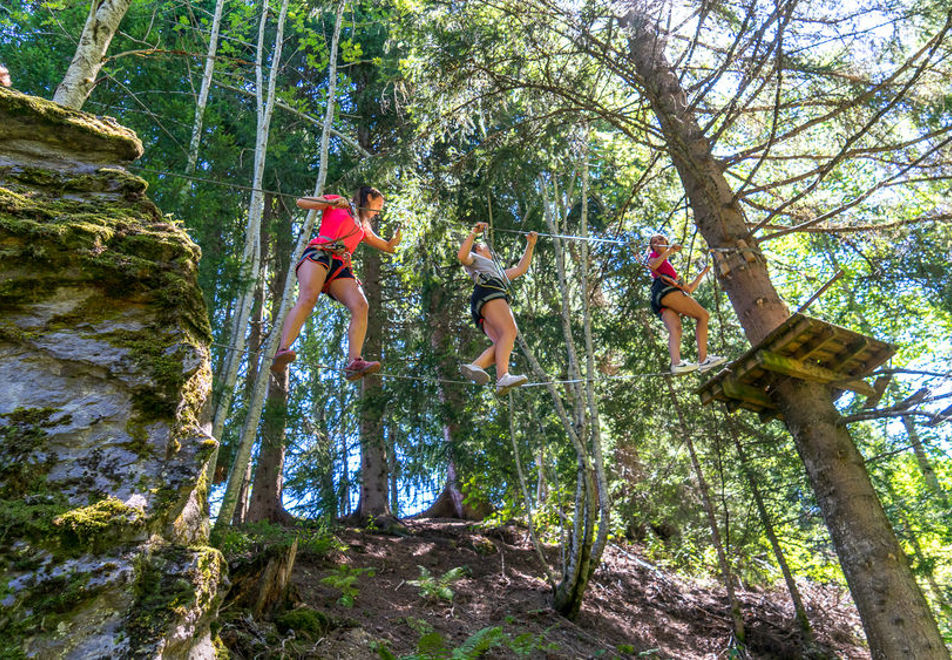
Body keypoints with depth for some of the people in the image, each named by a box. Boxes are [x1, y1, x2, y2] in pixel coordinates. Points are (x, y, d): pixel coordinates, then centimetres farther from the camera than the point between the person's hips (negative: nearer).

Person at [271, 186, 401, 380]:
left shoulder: (364, 228, 37)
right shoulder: (337, 203, 23)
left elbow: (389, 247, 40)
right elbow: (301, 202, 14)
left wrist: (399, 231, 22)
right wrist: (332, 202, -1)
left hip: (340, 268, 5)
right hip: (318, 254, -5)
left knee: (360, 305, -23)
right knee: (308, 297, -33)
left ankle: (354, 363, -36)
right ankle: (282, 351, -45)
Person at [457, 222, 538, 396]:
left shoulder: (498, 272, 48)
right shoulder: (473, 258, 28)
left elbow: (521, 269, 47)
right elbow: (462, 255, 3)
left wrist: (530, 245, 46)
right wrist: (474, 232, 4)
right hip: (487, 292, -7)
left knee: (502, 345, -20)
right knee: (509, 330, -29)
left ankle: (474, 366, -38)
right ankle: (503, 376, -46)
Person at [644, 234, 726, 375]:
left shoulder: (669, 266, 41)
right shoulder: (653, 255, 22)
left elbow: (689, 289, 39)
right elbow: (653, 265, -5)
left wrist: (703, 272, 46)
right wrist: (669, 251, -4)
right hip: (664, 289, -6)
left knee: (674, 329, -20)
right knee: (703, 315, -12)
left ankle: (676, 363, -44)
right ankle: (703, 359, -24)